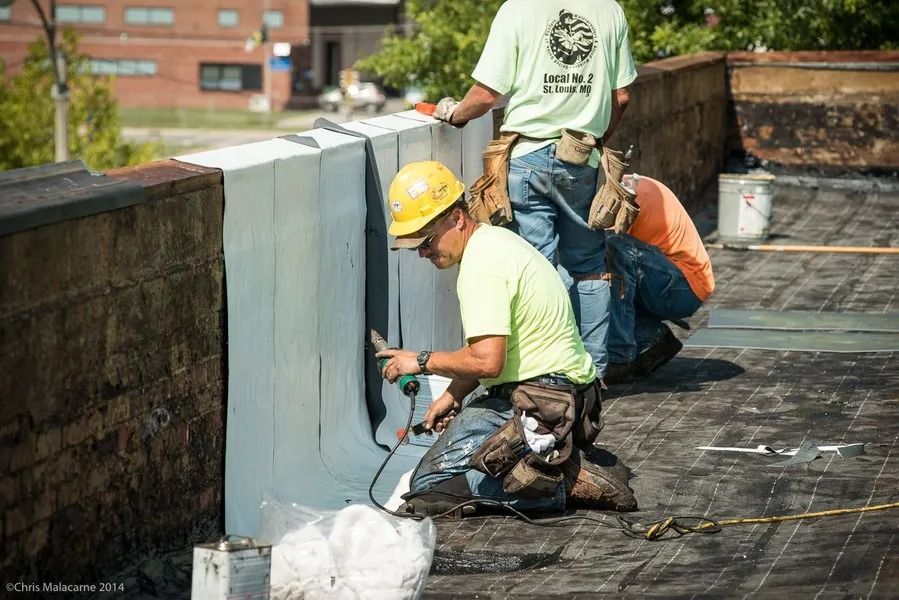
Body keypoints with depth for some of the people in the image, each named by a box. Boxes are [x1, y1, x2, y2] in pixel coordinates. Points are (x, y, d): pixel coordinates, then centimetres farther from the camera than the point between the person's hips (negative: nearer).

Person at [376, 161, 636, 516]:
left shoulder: (481, 265, -18)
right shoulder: (495, 240, 16)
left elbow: (487, 361, -25)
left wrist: (423, 362, -10)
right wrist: (451, 397, 14)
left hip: (538, 405, -11)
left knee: (430, 488, -13)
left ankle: (567, 482, -17)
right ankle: (569, 463, 10)